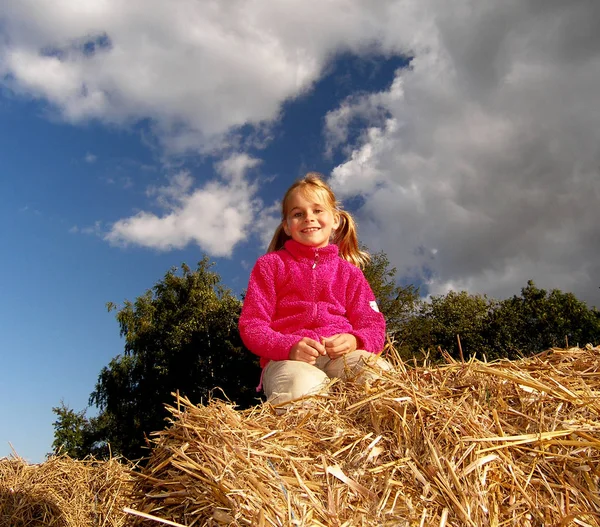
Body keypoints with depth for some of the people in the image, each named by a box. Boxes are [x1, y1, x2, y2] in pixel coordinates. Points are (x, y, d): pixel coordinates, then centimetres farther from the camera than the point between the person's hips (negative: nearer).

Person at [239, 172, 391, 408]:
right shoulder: (270, 265, 15)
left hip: (341, 354, 2)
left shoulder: (349, 272, 23)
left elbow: (373, 326, 15)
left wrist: (355, 340, -11)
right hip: (287, 359, -1)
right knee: (303, 385, -39)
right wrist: (289, 346, -15)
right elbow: (251, 324, 5)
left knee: (380, 371, -34)